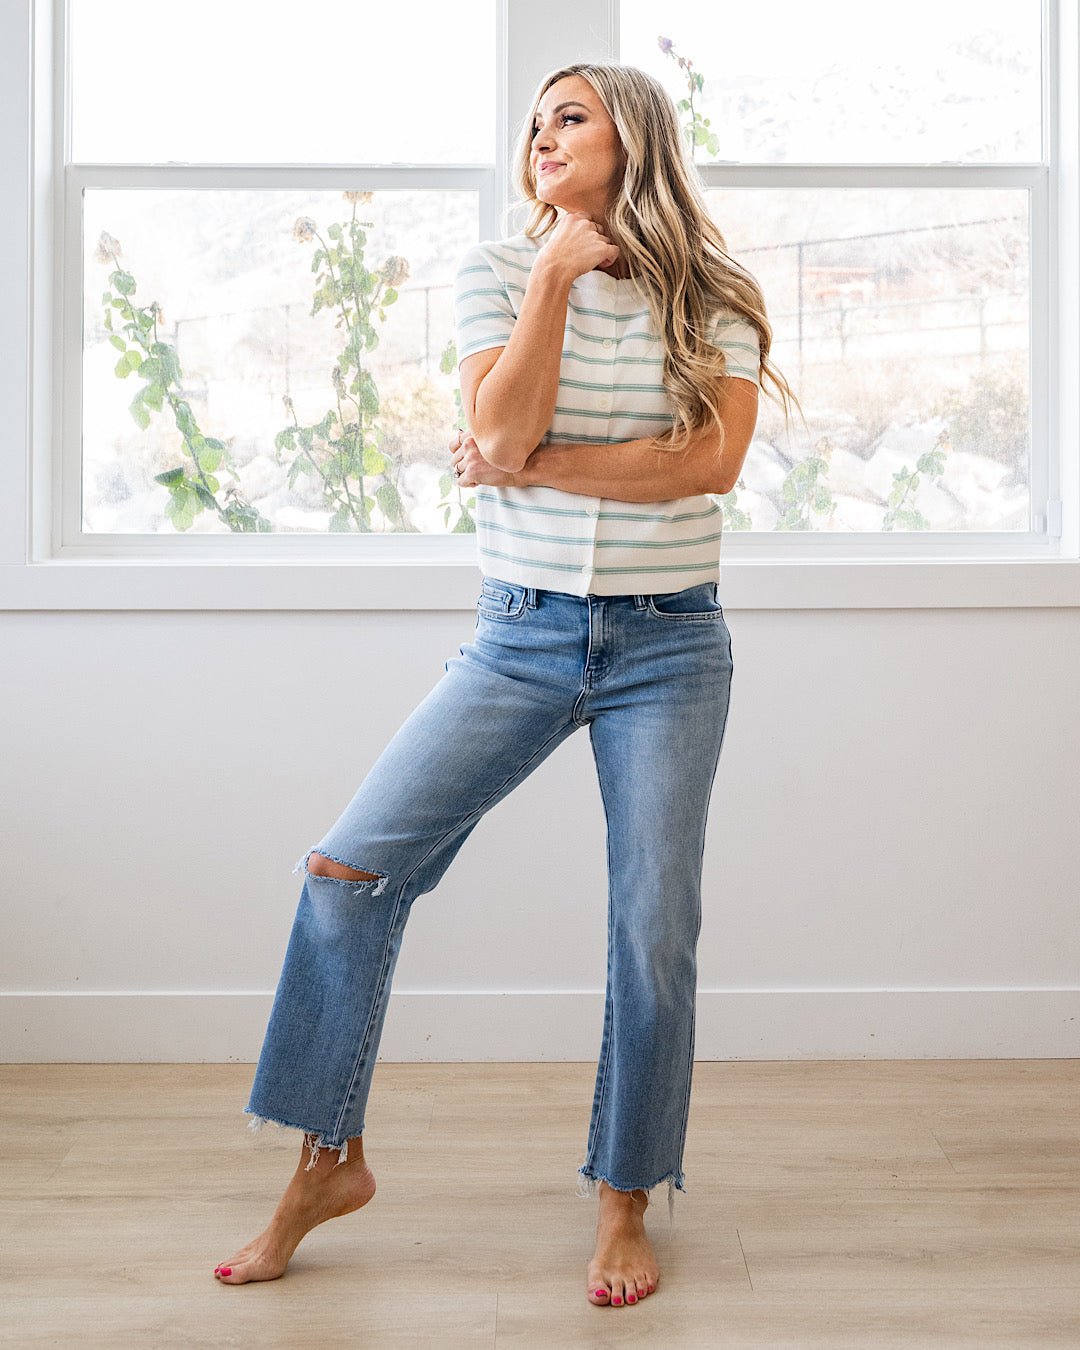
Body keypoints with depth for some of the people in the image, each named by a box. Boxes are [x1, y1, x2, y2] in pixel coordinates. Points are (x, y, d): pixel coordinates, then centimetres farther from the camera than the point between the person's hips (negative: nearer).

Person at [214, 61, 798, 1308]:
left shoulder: (713, 297, 2)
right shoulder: (496, 272, 4)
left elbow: (713, 460, -13)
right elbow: (500, 432, -12)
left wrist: (537, 466, -16)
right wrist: (557, 270, -11)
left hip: (667, 649, -1)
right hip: (521, 639, 1)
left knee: (653, 932, 1)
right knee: (348, 868, -7)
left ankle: (625, 1204, 20)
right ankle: (328, 1160, 11)